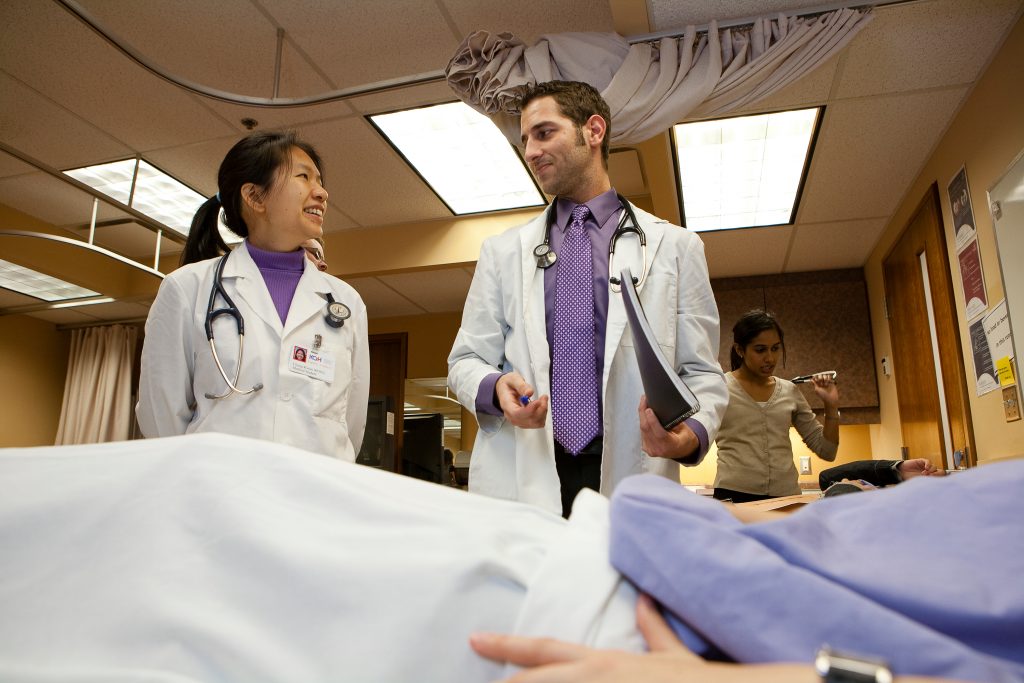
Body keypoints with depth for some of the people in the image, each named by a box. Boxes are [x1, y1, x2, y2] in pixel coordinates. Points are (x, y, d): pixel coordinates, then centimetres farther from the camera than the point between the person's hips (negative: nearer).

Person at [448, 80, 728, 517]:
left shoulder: (675, 246, 9)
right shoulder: (502, 252, 15)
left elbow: (702, 373, 7)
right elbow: (466, 361, 13)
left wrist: (692, 434, -14)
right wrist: (496, 388, -10)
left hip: (631, 481, -1)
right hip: (522, 481, 1)